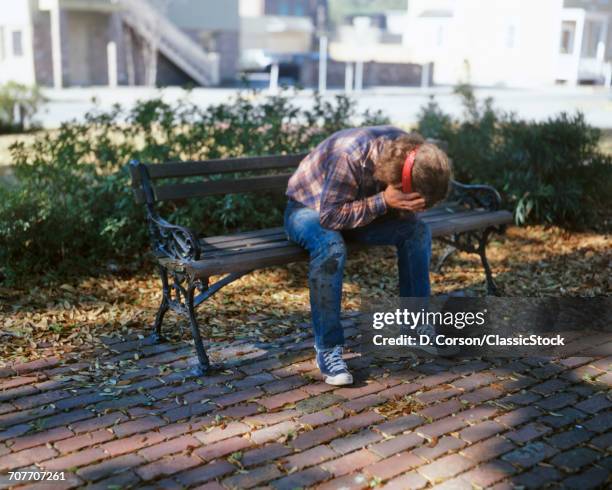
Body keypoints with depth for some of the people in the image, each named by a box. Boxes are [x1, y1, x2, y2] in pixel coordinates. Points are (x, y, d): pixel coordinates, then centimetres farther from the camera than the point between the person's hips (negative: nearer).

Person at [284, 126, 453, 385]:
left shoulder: (407, 151, -17)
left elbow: (406, 213, -4)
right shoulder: (351, 156, -38)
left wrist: (405, 206, -28)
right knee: (331, 246, -38)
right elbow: (330, 215, -33)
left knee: (417, 231, -13)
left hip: (357, 209, 6)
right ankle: (327, 348, -25)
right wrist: (383, 201, -40)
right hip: (307, 207, -6)